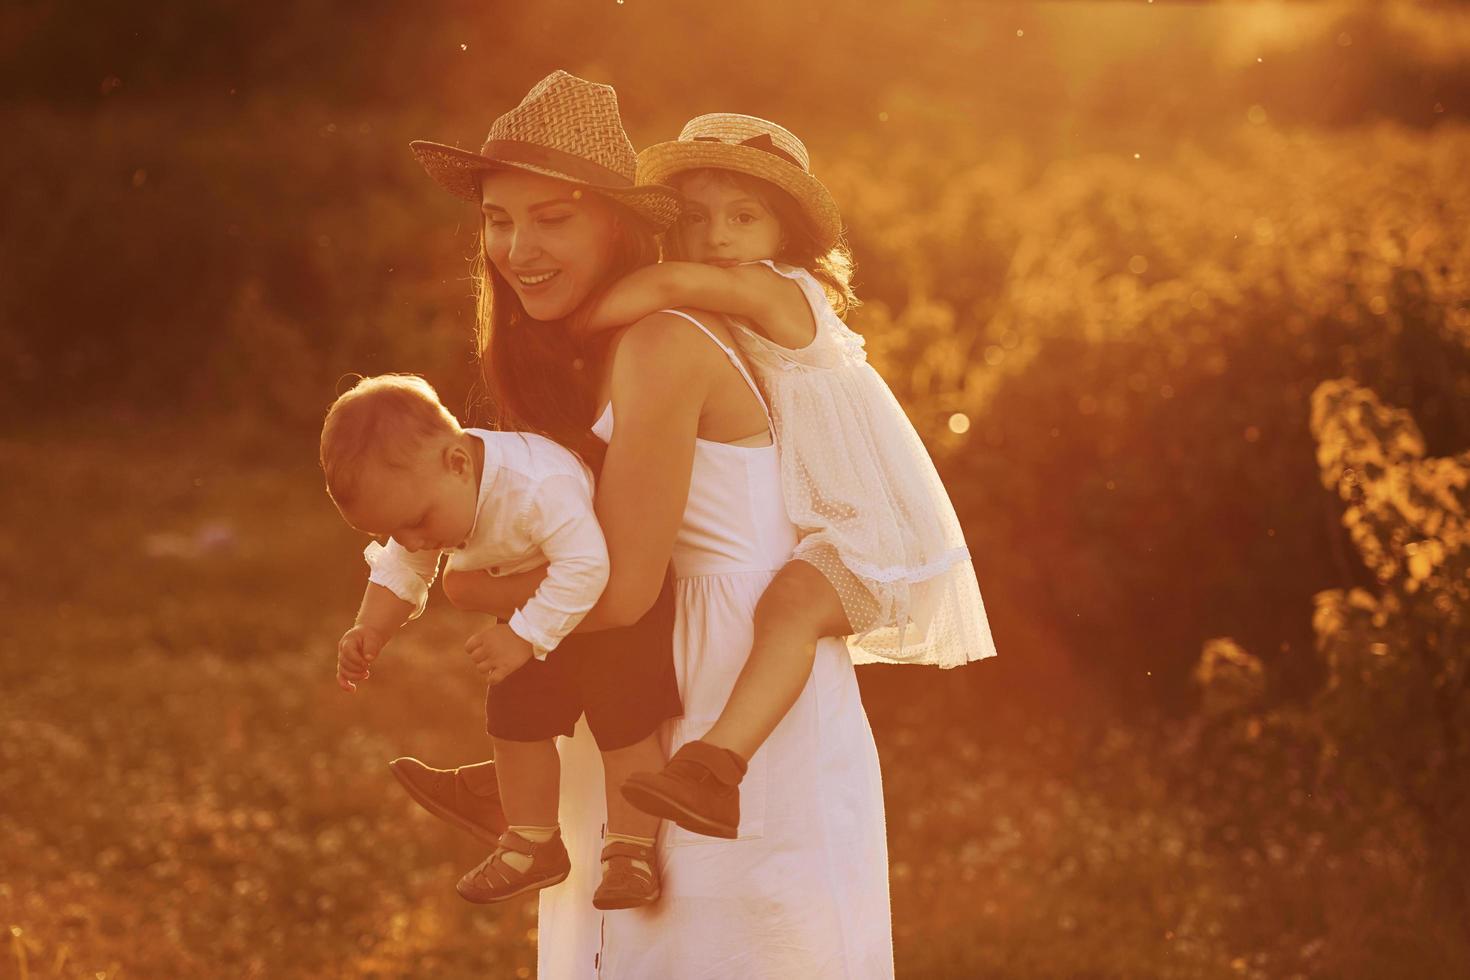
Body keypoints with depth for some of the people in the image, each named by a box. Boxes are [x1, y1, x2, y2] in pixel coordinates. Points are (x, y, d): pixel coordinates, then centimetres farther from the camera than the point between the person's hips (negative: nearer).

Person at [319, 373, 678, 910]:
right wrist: (369, 632, -19)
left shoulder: (539, 486, -41)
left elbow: (583, 565, -43)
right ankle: (532, 841, 18)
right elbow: (401, 572, -2)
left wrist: (524, 637, -41)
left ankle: (633, 848, -4)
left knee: (623, 713, -14)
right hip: (541, 612, 8)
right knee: (514, 712, 5)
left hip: (616, 595, -8)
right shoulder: (422, 495, -15)